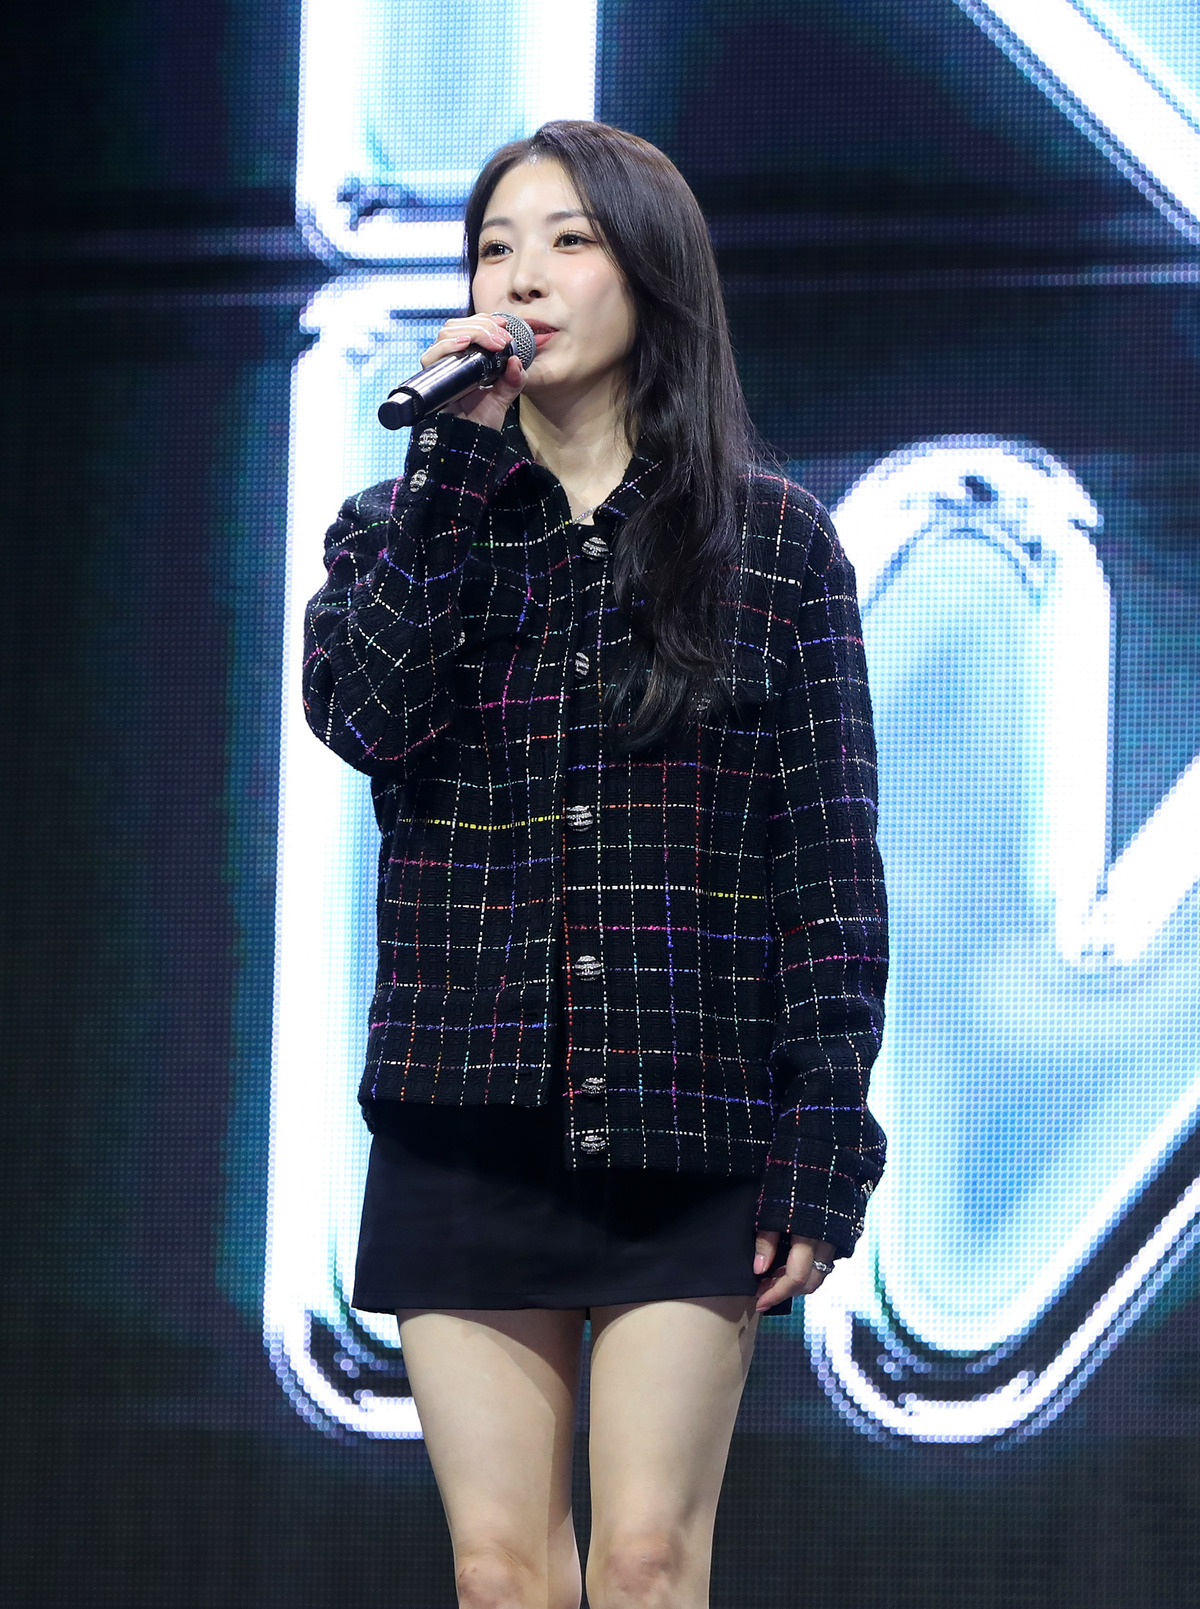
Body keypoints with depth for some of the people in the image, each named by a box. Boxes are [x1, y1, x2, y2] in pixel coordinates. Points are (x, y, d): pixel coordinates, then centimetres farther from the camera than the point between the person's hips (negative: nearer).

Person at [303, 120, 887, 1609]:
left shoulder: (773, 542, 3)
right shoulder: (404, 523, 10)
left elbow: (831, 857, 0)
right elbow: (361, 716, -11)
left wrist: (825, 1143, -7)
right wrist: (457, 461, -11)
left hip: (688, 1133, -2)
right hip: (465, 1129, 2)